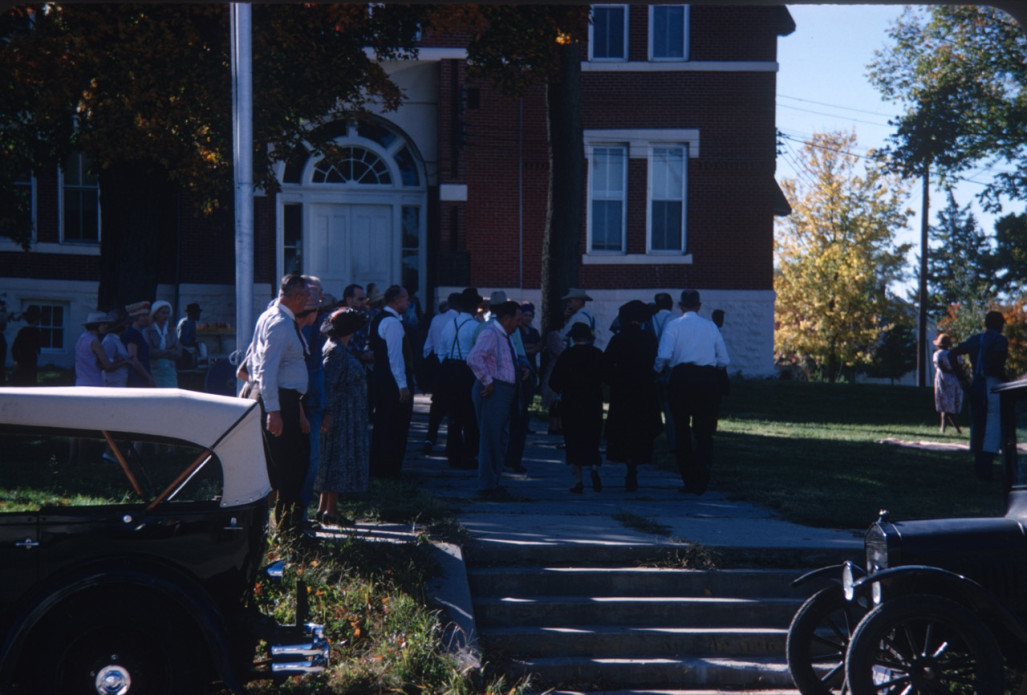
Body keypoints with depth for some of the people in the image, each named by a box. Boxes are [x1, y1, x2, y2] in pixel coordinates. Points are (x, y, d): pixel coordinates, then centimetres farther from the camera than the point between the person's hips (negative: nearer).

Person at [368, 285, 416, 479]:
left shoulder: (379, 319, 16)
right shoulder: (392, 322, -15)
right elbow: (395, 355, -21)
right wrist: (403, 386, -21)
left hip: (380, 378, 10)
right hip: (393, 382, -10)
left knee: (382, 426, 16)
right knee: (395, 428, -4)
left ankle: (377, 468, 22)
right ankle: (388, 470, -1)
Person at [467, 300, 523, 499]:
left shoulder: (505, 336, 18)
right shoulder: (490, 334, -14)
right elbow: (473, 358, -27)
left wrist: (522, 369, 16)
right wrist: (488, 382, -22)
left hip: (505, 393, 10)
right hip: (492, 391, -10)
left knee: (501, 440, 14)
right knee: (490, 440, -7)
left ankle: (493, 483, 23)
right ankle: (486, 487, -2)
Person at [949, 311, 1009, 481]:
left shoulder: (974, 339, 14)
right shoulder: (1000, 340, -6)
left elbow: (952, 354, 13)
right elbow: (997, 361, -23)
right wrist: (1003, 378, -9)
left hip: (976, 384, 7)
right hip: (994, 384, -7)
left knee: (978, 426, 12)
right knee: (993, 426, -6)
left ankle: (979, 467, 16)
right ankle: (985, 469, -13)